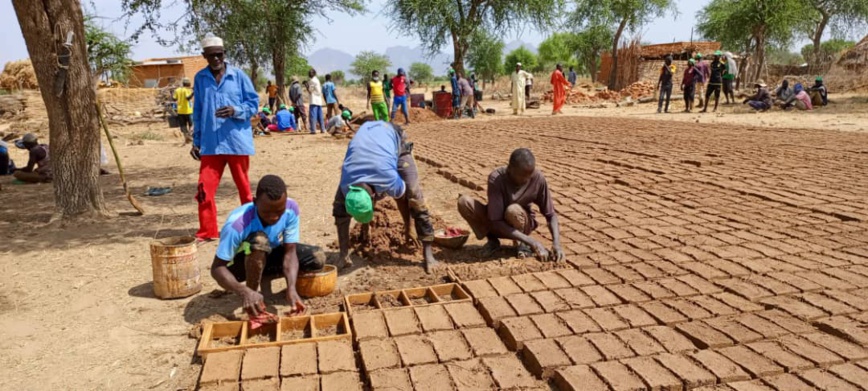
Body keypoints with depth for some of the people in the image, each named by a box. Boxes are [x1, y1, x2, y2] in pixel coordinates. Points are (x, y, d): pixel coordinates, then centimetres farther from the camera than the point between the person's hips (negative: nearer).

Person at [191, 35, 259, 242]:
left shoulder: (239, 75, -1)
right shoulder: (200, 78, 8)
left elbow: (254, 103, 0)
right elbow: (197, 112, 13)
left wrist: (235, 111, -19)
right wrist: (196, 141, 11)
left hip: (237, 141, -2)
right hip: (210, 144, 2)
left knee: (244, 187, 9)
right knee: (204, 188, -2)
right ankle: (207, 231, 10)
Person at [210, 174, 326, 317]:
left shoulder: (291, 208, -25)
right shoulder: (237, 224, -37)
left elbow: (290, 252, -23)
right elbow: (217, 268, -31)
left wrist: (291, 289, -38)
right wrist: (244, 292, -48)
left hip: (271, 255, 5)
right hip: (240, 263, -5)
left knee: (317, 258, -17)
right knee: (259, 240, -38)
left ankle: (265, 277, 5)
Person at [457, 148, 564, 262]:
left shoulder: (538, 178, -22)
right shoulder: (496, 179, -29)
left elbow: (550, 214, -13)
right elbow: (496, 222, -32)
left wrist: (556, 243, -30)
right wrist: (533, 242, -36)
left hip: (521, 224, 0)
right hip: (498, 225, 0)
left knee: (513, 210, -37)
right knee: (463, 201, -27)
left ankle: (523, 243, -4)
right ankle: (492, 239, -3)